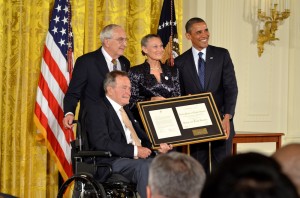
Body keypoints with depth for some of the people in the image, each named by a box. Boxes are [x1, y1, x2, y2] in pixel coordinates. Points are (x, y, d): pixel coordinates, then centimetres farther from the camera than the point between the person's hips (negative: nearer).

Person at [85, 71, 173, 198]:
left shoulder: (125, 110, 28)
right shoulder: (96, 109, 0)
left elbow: (141, 137, 26)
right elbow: (102, 142, -13)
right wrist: (134, 150, -18)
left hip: (137, 159, 8)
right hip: (112, 162, -8)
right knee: (144, 167, -35)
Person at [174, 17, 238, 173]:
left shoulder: (222, 55, 3)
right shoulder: (180, 62, 6)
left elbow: (231, 87, -4)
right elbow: (179, 95, 8)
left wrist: (227, 117, -16)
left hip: (221, 121, -1)